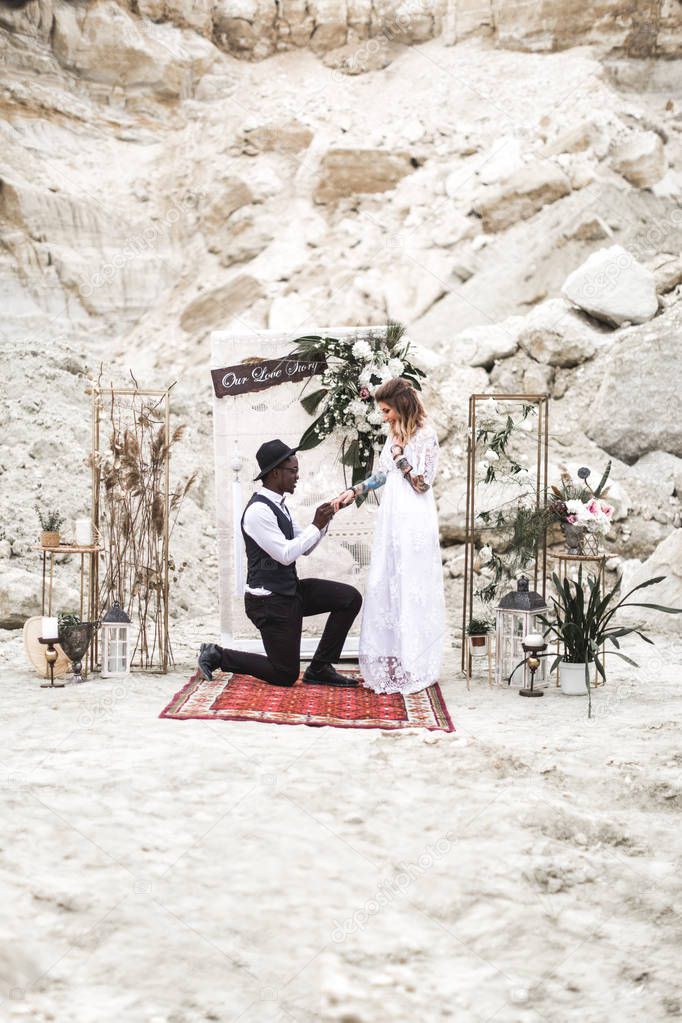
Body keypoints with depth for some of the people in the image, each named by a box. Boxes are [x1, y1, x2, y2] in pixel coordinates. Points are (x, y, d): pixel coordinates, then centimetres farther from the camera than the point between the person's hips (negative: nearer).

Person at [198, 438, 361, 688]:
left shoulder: (278, 506, 9)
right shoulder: (258, 510, -21)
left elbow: (305, 547, 14)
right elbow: (285, 554, -24)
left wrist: (324, 521, -2)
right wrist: (316, 526, -17)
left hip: (291, 591, 9)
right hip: (269, 601, -9)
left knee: (351, 598, -1)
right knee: (285, 675, -3)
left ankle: (319, 668, 6)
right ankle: (217, 655, 11)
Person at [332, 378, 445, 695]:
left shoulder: (426, 436, -10)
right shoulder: (396, 434, 13)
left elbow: (422, 484, -13)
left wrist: (399, 455, -14)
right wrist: (354, 491, 15)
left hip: (414, 523, -8)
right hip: (392, 518, 8)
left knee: (410, 591, -3)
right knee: (385, 587, 8)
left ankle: (411, 666, 6)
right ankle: (389, 660, 16)